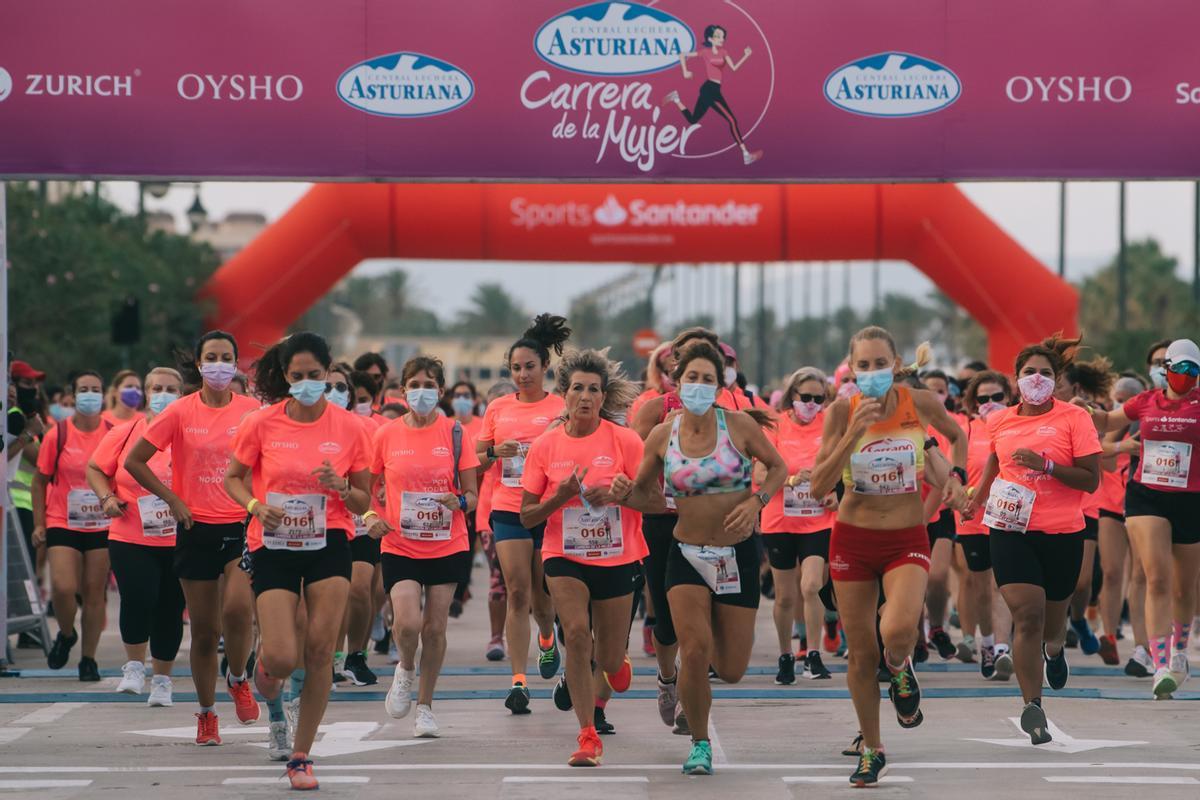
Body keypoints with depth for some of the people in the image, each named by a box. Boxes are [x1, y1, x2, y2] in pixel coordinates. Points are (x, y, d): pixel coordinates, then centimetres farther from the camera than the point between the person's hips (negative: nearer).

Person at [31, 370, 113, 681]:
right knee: (63, 588, -15)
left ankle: (88, 659, 14)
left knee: (94, 592, 2)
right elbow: (40, 481, 4)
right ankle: (66, 635, 16)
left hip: (102, 526, 1)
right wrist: (38, 524, 0)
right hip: (62, 524, -1)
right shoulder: (57, 434, -3)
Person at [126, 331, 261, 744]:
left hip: (242, 525, 0)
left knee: (238, 607, -23)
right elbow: (134, 461, 3)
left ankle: (238, 680, 5)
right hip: (197, 529, 0)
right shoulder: (180, 412, -2)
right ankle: (206, 713, 22)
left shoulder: (252, 410, 1)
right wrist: (173, 499, -2)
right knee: (204, 629, 5)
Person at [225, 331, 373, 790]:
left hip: (329, 544, 1)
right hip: (273, 546, -1)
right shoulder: (262, 424, -5)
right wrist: (255, 506, -12)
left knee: (319, 651, -7)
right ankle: (266, 670, 31)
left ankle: (301, 756, 8)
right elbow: (233, 478, 8)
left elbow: (363, 504, 4)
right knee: (283, 658, -10)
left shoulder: (349, 428, -2)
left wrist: (340, 486, -17)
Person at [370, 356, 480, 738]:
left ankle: (425, 706, 20)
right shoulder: (386, 435, 1)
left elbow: (472, 495, 3)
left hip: (447, 545, 1)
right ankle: (405, 669, 16)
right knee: (408, 622, -18)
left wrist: (458, 501, -20)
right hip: (400, 546, -1)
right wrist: (370, 517, -9)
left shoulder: (456, 433, 0)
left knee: (435, 627, 2)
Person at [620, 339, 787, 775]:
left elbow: (778, 467, 5)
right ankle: (700, 743, 4)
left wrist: (756, 502, -13)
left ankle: (718, 628, 42)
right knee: (695, 652, -17)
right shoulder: (661, 437, -3)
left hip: (738, 555, 0)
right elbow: (648, 495, 10)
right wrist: (625, 494, -13)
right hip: (687, 555, 0)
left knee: (731, 671, 3)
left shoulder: (739, 424, -8)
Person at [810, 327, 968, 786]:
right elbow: (819, 487, -15)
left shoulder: (921, 403, -7)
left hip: (907, 540, -1)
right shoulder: (842, 412, -9)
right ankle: (871, 750, 25)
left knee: (898, 632, -27)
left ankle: (899, 668, 11)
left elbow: (956, 435, 16)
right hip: (853, 539, 1)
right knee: (861, 654, 6)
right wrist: (854, 433, -23)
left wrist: (956, 476, -2)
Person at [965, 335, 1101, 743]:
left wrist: (1047, 465, -20)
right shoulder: (999, 421, 6)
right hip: (1010, 530, 1)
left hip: (1061, 533, -1)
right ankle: (1032, 706, -11)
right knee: (1027, 615, -14)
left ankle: (1055, 649, 52)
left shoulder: (1074, 418, -5)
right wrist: (979, 494, 20)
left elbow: (1091, 479, -9)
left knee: (1052, 616, 14)